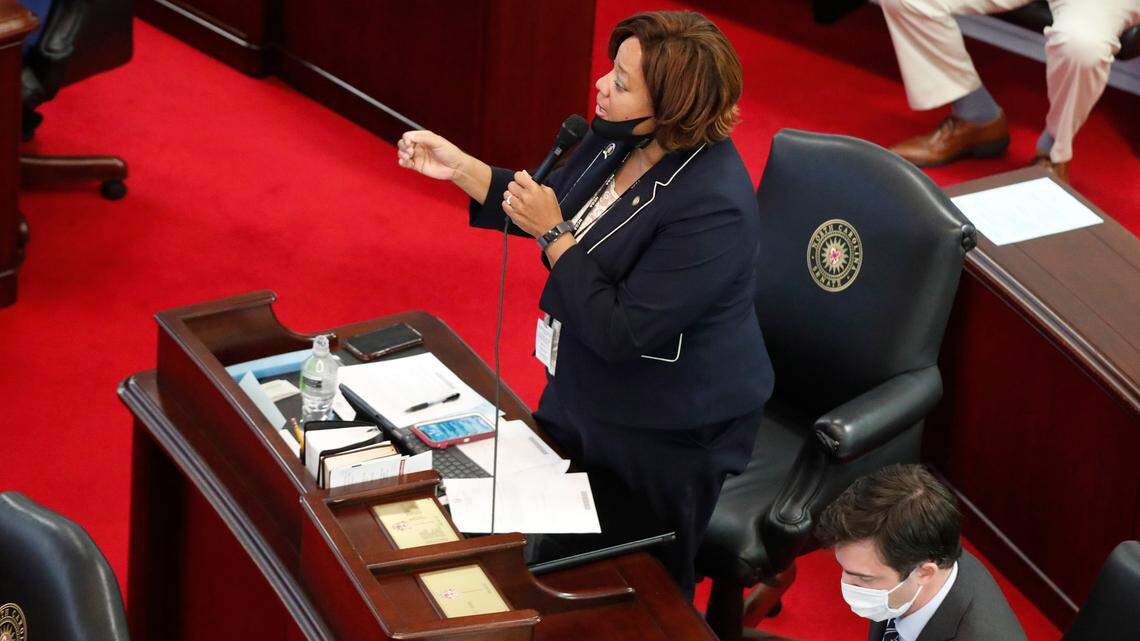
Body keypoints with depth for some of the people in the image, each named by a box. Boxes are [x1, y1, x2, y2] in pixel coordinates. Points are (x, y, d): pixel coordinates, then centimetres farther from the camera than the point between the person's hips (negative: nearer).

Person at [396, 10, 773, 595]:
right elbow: (554, 204, 12)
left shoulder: (712, 207, -34)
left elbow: (619, 334, -32)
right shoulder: (618, 136, -8)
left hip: (664, 433, -8)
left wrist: (553, 233, -27)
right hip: (583, 394, 8)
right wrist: (457, 167, 1)